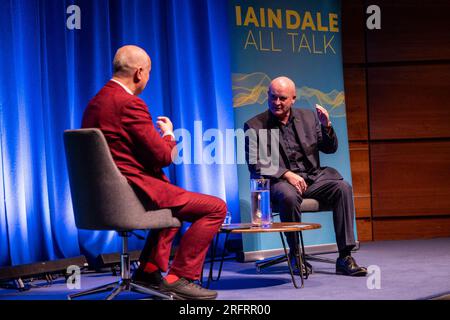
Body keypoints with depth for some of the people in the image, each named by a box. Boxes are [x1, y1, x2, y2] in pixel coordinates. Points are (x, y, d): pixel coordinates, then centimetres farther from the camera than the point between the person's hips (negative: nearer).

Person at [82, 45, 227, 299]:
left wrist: (159, 136, 20)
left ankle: (149, 270, 31)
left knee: (175, 199, 36)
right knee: (216, 207, -7)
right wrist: (169, 135, 6)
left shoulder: (95, 103, 11)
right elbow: (163, 156, -15)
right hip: (136, 191, -10)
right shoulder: (130, 104, -17)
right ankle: (179, 278, -4)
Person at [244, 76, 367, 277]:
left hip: (312, 177, 4)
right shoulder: (254, 126, 2)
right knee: (289, 196, -38)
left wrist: (326, 126, -6)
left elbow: (330, 149, 14)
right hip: (278, 180, -4)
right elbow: (255, 165, -6)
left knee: (342, 188, -23)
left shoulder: (308, 117, 12)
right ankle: (295, 255, -16)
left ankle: (344, 258, -23)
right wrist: (286, 174, -18)